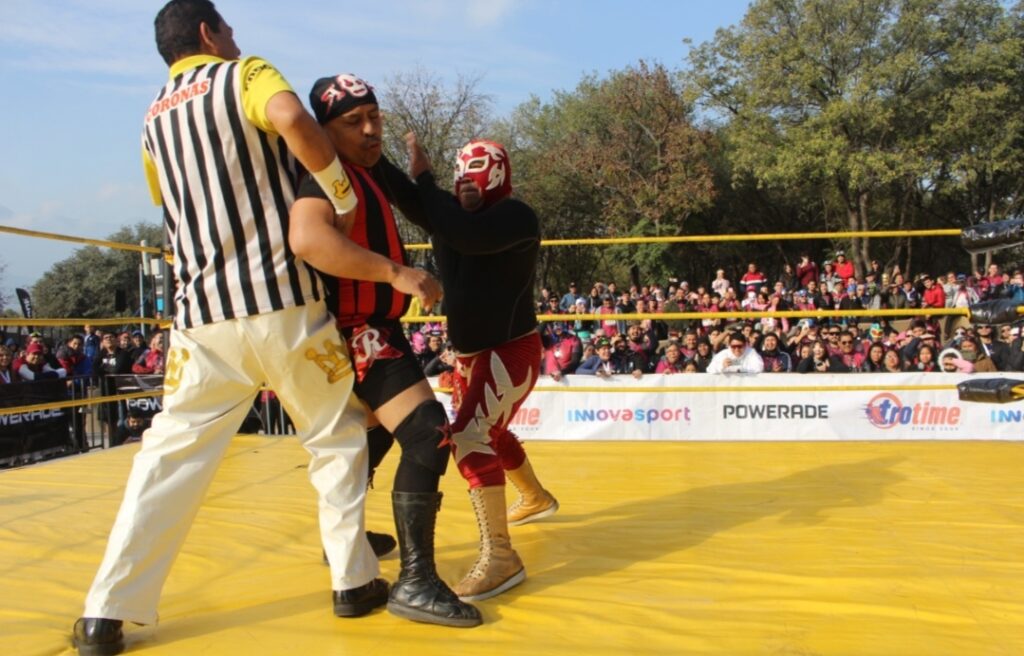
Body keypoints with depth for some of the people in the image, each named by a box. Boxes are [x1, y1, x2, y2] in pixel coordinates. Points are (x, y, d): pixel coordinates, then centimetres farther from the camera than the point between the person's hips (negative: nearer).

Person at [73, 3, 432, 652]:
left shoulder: (153, 119, 20)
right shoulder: (244, 74, 2)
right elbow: (293, 120, -21)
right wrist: (346, 196, -10)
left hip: (202, 312, 5)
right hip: (283, 300, -4)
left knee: (170, 454, 9)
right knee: (337, 436, 11)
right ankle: (354, 581, 16)